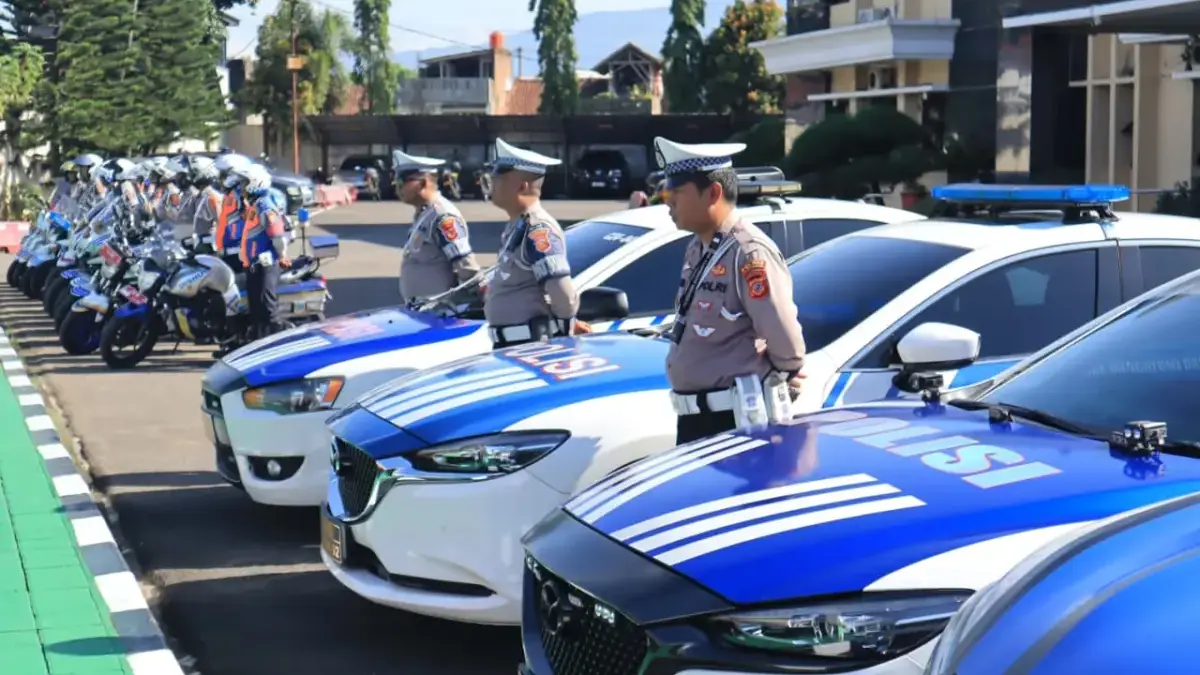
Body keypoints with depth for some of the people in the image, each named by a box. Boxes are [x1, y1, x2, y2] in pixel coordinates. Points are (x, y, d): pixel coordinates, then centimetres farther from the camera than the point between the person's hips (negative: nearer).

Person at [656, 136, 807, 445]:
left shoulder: (750, 254, -18)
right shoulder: (697, 250, 12)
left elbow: (785, 339, -19)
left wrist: (781, 387, -4)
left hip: (736, 418, -10)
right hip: (695, 416, 10)